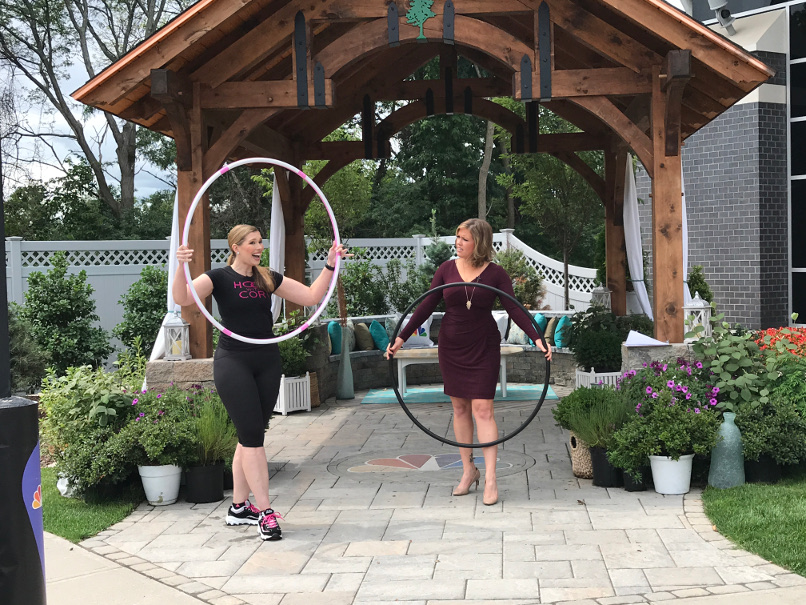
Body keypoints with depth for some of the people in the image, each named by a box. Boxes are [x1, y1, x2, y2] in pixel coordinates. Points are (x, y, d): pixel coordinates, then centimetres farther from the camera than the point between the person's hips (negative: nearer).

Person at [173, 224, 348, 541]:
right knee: (252, 435, -9)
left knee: (250, 436, 9)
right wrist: (181, 266, -37)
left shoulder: (268, 278, 11)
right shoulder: (219, 277, -4)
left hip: (267, 362, 5)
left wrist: (330, 265, 3)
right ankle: (265, 512, -7)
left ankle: (239, 508, 19)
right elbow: (182, 298, -20)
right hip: (233, 362, -5)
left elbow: (312, 296, 12)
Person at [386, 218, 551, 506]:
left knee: (482, 408, -8)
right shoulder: (447, 269, 0)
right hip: (451, 347, 3)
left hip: (483, 347, -3)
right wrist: (401, 337, -4)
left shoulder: (495, 274, -6)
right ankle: (468, 471, 20)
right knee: (459, 407, 9)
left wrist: (537, 338, -23)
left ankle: (490, 479, -4)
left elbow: (514, 309, -10)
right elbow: (426, 307, 1)